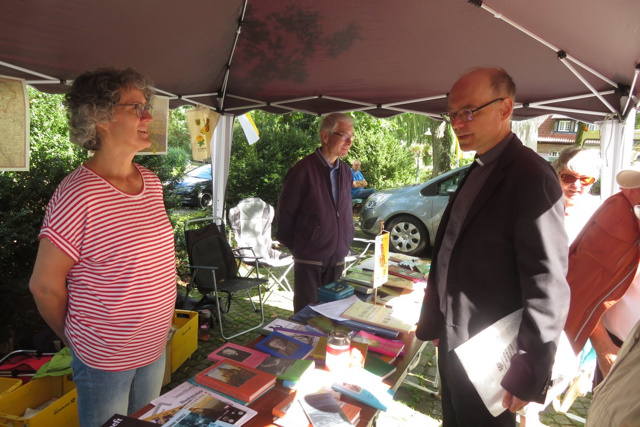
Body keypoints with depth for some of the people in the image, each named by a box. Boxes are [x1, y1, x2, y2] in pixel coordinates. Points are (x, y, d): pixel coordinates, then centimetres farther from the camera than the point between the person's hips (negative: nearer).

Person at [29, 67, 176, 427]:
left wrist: (159, 324, 11)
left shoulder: (152, 183, -1)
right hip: (105, 360, -6)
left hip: (156, 348, 6)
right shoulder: (78, 196, -24)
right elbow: (45, 285, -16)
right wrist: (74, 339, -1)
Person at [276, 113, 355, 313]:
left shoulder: (345, 171, 6)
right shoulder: (303, 170, -12)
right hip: (309, 259, -5)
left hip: (337, 258, 6)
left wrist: (346, 241, 10)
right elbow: (285, 212, -7)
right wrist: (295, 246, -1)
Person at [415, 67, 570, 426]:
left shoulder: (530, 175, -21)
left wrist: (529, 372, -16)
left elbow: (548, 286, -22)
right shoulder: (478, 171, 7)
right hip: (454, 340, 8)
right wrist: (436, 319, 14)